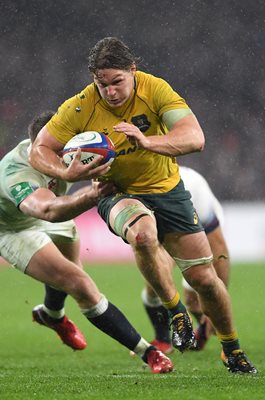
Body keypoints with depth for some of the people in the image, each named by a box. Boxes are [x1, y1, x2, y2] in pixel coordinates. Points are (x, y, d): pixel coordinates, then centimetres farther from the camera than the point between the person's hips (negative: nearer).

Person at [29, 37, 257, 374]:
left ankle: (232, 350, 27)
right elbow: (39, 150, -9)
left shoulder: (155, 90, -18)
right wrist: (66, 173, -31)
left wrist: (147, 141, -46)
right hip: (117, 194, -2)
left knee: (204, 278, 1)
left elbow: (195, 138, -28)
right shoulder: (80, 108, -17)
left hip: (167, 190, 2)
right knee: (144, 233, -38)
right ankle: (175, 311, -15)